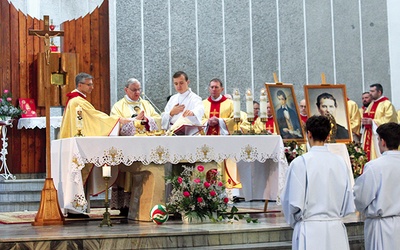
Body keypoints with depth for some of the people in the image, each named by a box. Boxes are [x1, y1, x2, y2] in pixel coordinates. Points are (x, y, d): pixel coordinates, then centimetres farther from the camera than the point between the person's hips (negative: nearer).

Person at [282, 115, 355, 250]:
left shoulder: (301, 162, -9)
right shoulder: (340, 162, 2)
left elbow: (294, 202, -9)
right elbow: (348, 204, 7)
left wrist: (293, 221, 10)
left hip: (310, 230, -4)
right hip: (336, 228, 4)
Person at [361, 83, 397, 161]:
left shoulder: (387, 104, -8)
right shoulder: (371, 104, 19)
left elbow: (388, 119, -18)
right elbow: (367, 117, 25)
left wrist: (372, 121, -18)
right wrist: (364, 121, 0)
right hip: (369, 135, 8)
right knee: (368, 155, 4)